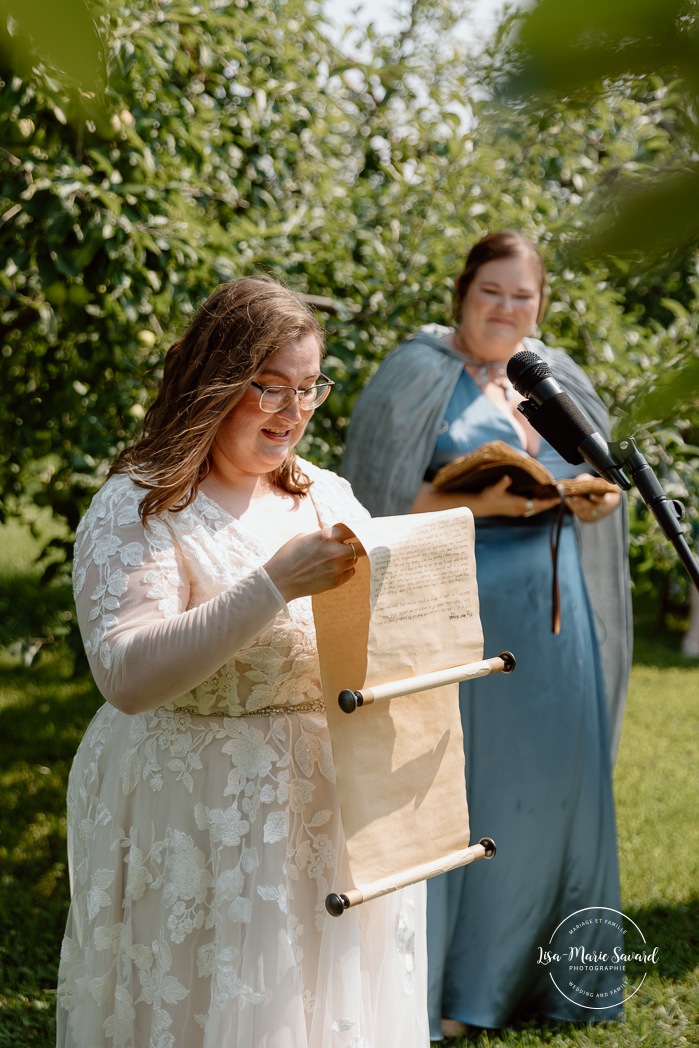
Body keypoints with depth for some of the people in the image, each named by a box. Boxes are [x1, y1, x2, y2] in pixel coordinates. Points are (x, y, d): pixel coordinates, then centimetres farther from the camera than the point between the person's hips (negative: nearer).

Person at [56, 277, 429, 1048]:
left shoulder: (326, 497, 9)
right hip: (200, 830, -6)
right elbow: (127, 674, -24)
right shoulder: (137, 508, -11)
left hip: (330, 805, 6)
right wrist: (276, 584, -28)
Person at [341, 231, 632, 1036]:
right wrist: (479, 502, -22)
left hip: (550, 622, 6)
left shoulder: (556, 379, 13)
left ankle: (534, 970, 25)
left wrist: (599, 496, -3)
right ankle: (429, 987, 7)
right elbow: (380, 500, -10)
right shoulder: (418, 376, -5)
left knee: (548, 783, 10)